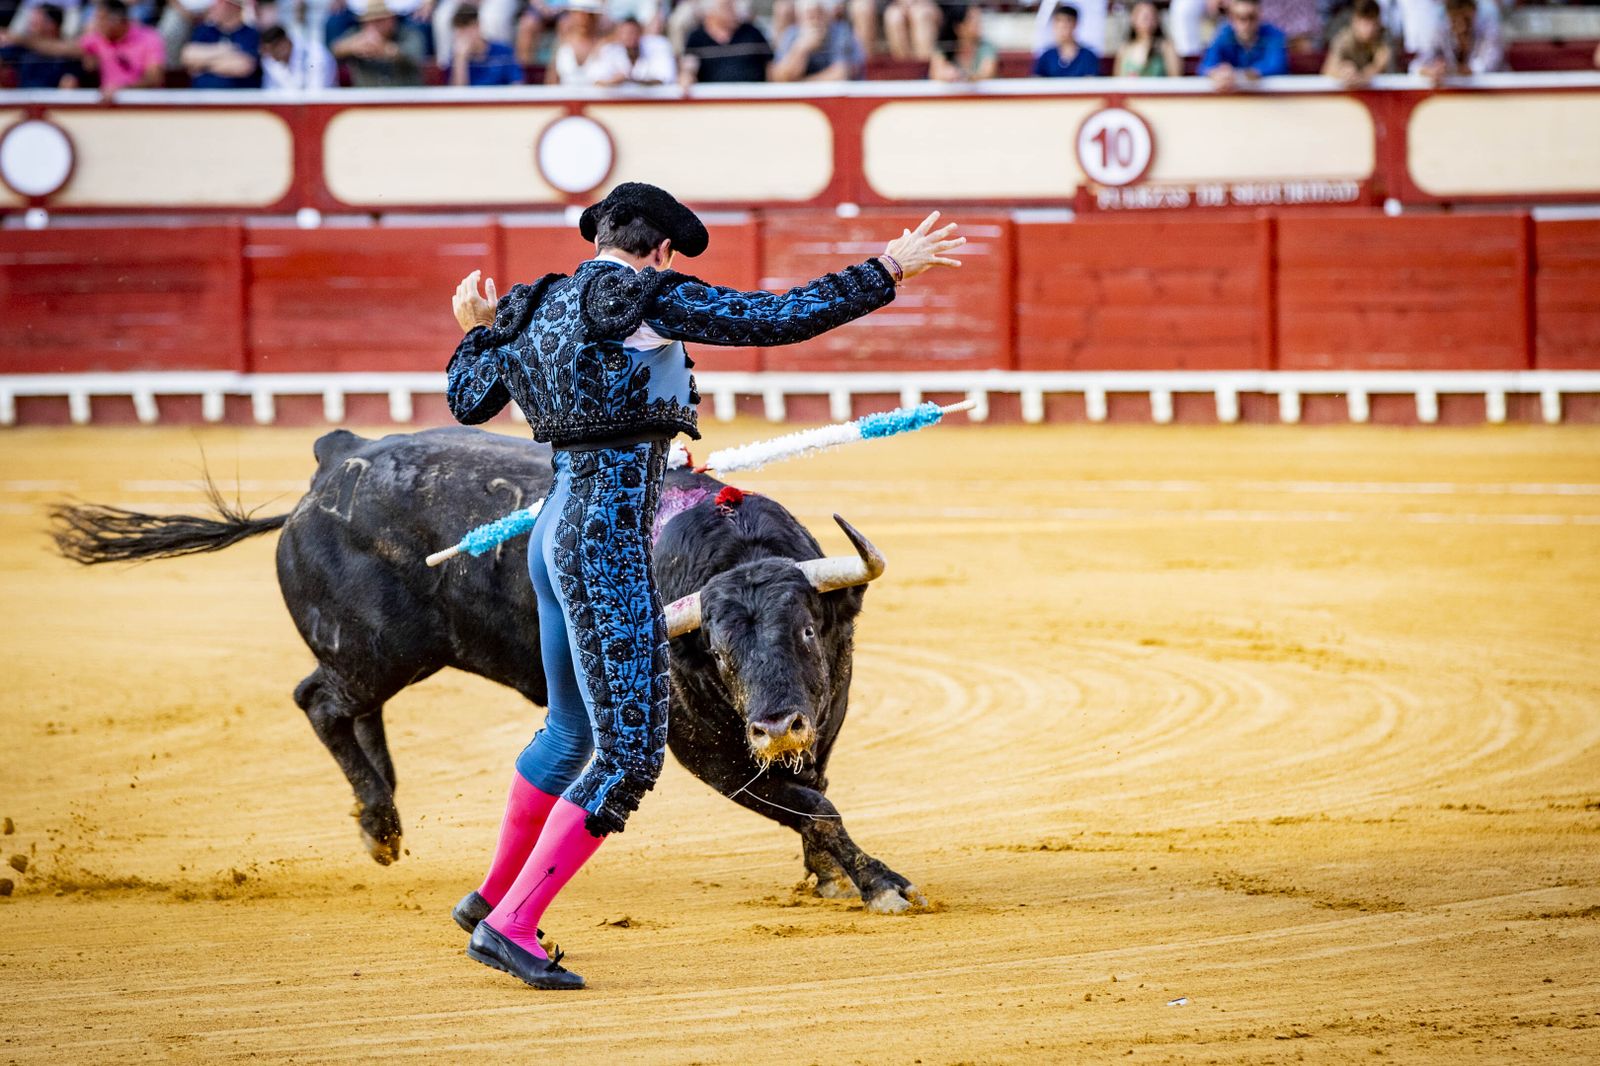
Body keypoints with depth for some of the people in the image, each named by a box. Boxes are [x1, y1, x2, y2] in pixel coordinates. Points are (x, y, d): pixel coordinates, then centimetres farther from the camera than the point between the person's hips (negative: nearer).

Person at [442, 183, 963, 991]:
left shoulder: (536, 311, 12)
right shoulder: (650, 301, -10)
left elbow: (466, 401, 24)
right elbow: (779, 318, -13)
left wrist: (479, 328, 41)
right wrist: (887, 271, -6)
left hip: (556, 531, 9)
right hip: (607, 546, -9)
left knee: (572, 731, 28)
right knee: (627, 760, -5)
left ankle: (493, 896, 40)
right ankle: (509, 927, -8)